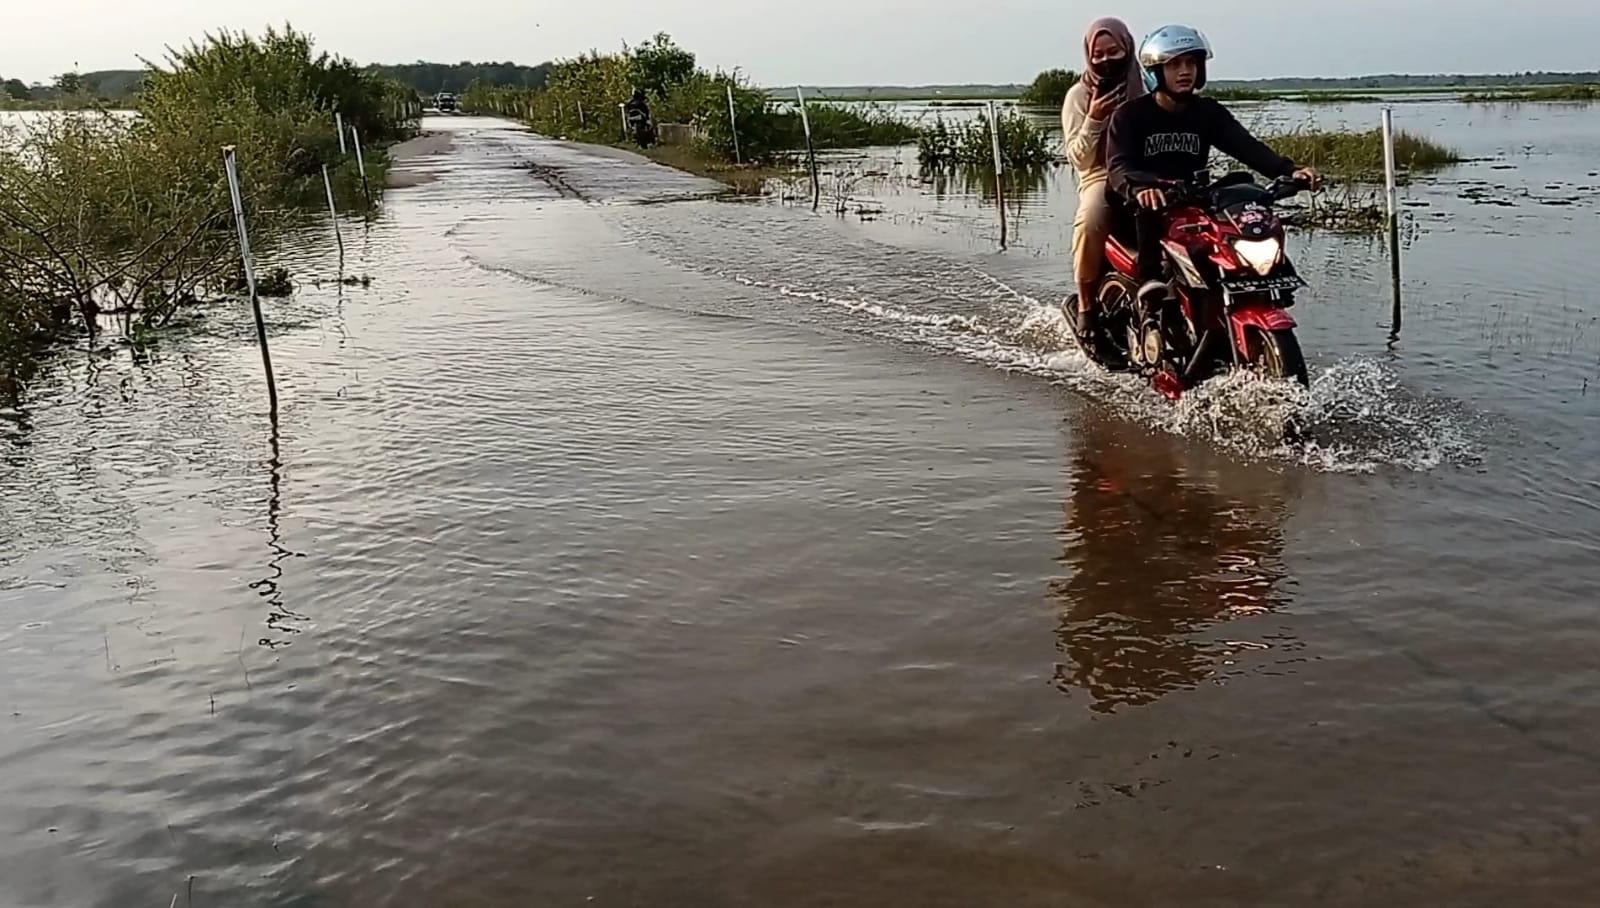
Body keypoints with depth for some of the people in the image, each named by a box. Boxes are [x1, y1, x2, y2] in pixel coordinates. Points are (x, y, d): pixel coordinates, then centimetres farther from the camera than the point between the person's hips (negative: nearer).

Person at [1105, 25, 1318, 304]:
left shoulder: (1209, 112, 7)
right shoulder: (1131, 115, -5)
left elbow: (1247, 146, -7)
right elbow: (1118, 166, -21)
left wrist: (1288, 169, -27)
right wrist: (1138, 187, -46)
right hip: (1137, 208, -4)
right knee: (1150, 202, -37)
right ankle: (1149, 276, -38)